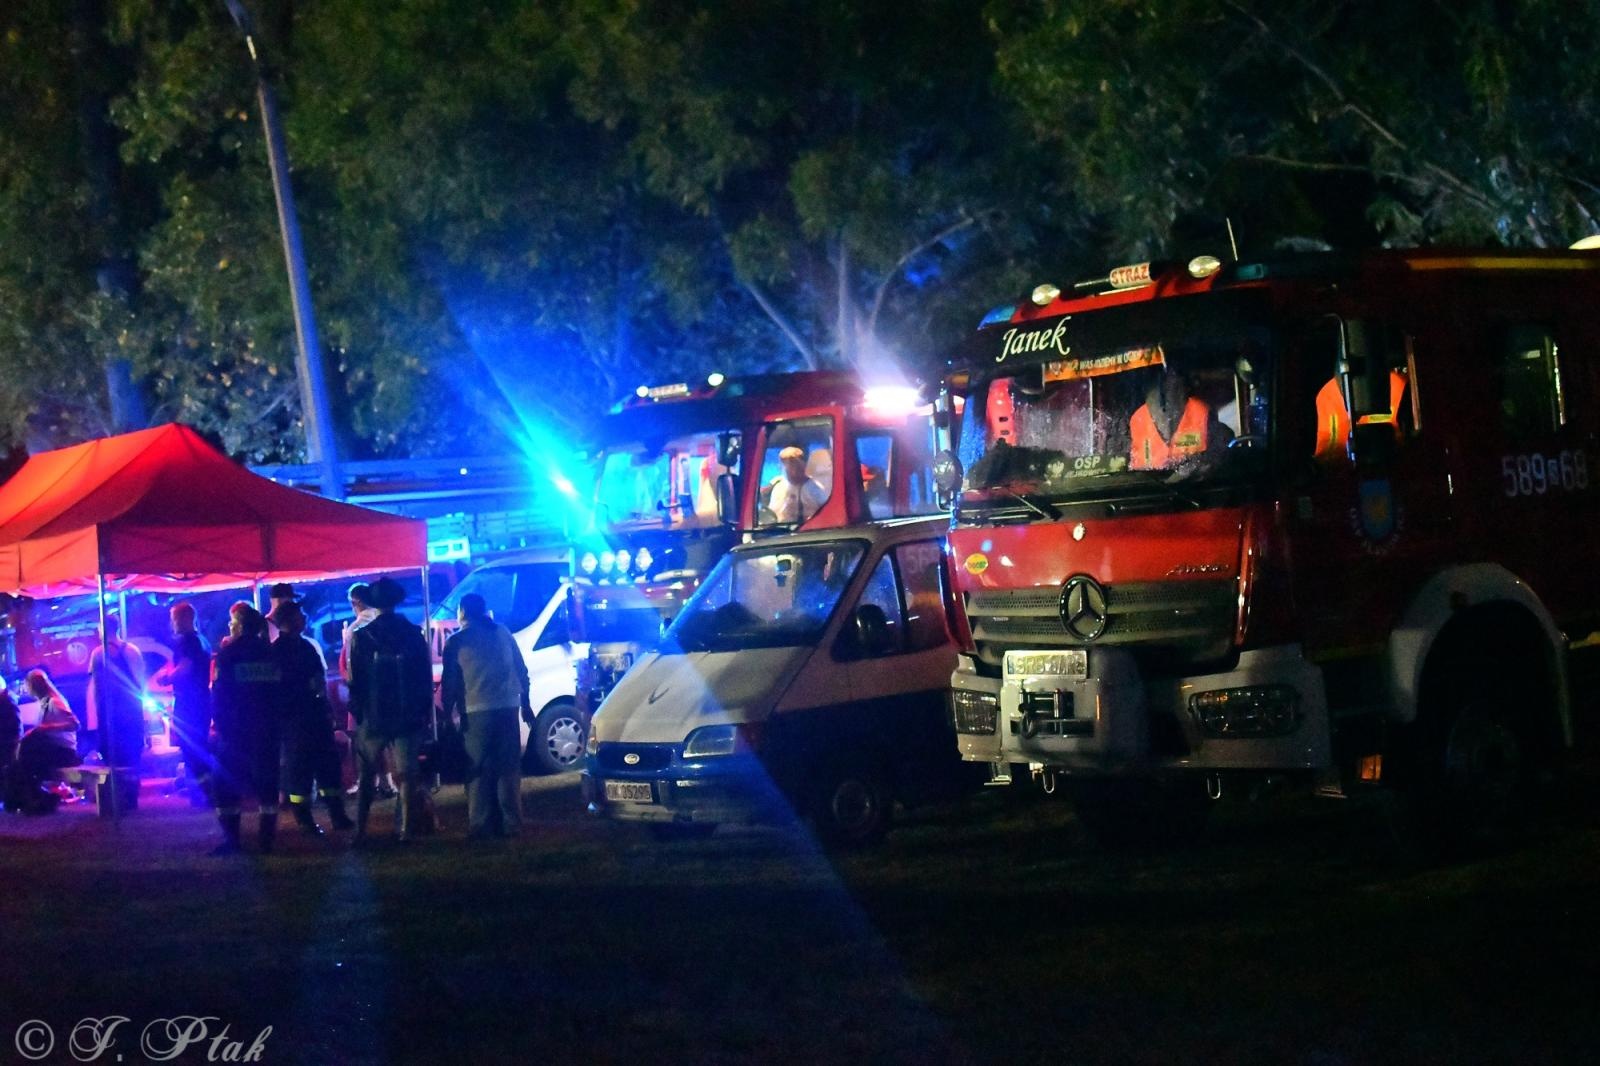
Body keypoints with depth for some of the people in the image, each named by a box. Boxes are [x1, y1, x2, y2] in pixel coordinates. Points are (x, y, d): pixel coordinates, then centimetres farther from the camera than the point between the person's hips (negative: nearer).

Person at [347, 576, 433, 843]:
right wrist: (425, 710, 9)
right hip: (408, 716, 1)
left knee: (366, 775, 11)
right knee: (406, 774, 3)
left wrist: (356, 711, 2)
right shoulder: (413, 634, 0)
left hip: (372, 716, -1)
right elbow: (425, 677, 2)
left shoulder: (361, 636, -6)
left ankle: (360, 829, 8)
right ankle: (404, 829, -2)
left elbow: (356, 680, -5)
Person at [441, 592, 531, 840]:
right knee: (508, 768, 8)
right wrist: (525, 703, 19)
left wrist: (447, 713, 3)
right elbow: (522, 672, 11)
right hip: (508, 708, 3)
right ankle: (510, 823, 7)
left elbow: (450, 682, -3)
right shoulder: (503, 633, 10)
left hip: (476, 712, -3)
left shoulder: (457, 641, -1)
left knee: (478, 772, 1)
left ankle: (481, 826, -2)